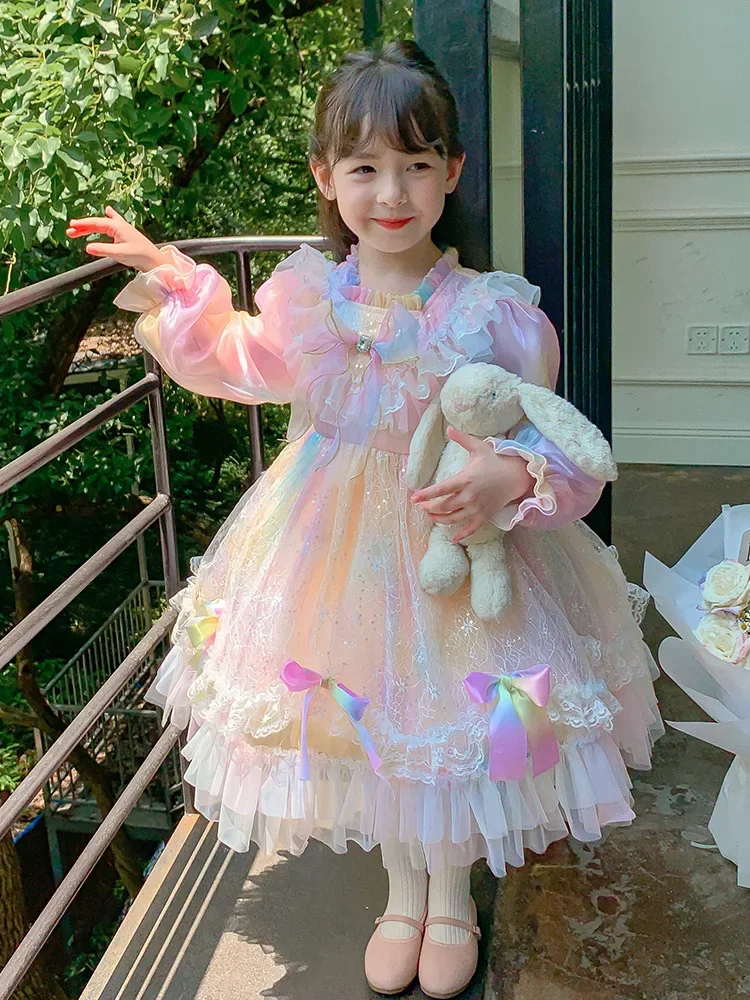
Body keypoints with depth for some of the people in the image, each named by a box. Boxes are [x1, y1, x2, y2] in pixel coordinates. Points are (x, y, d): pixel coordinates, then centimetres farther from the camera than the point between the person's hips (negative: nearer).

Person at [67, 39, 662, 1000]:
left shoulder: (493, 313, -17)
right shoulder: (304, 298, -7)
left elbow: (549, 441, -12)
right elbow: (238, 363, 15)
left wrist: (510, 478, -33)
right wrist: (176, 283, 6)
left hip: (459, 552, -3)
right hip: (335, 552, 3)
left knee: (450, 717, 13)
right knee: (358, 717, 18)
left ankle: (452, 898, 45)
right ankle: (403, 892, 46)